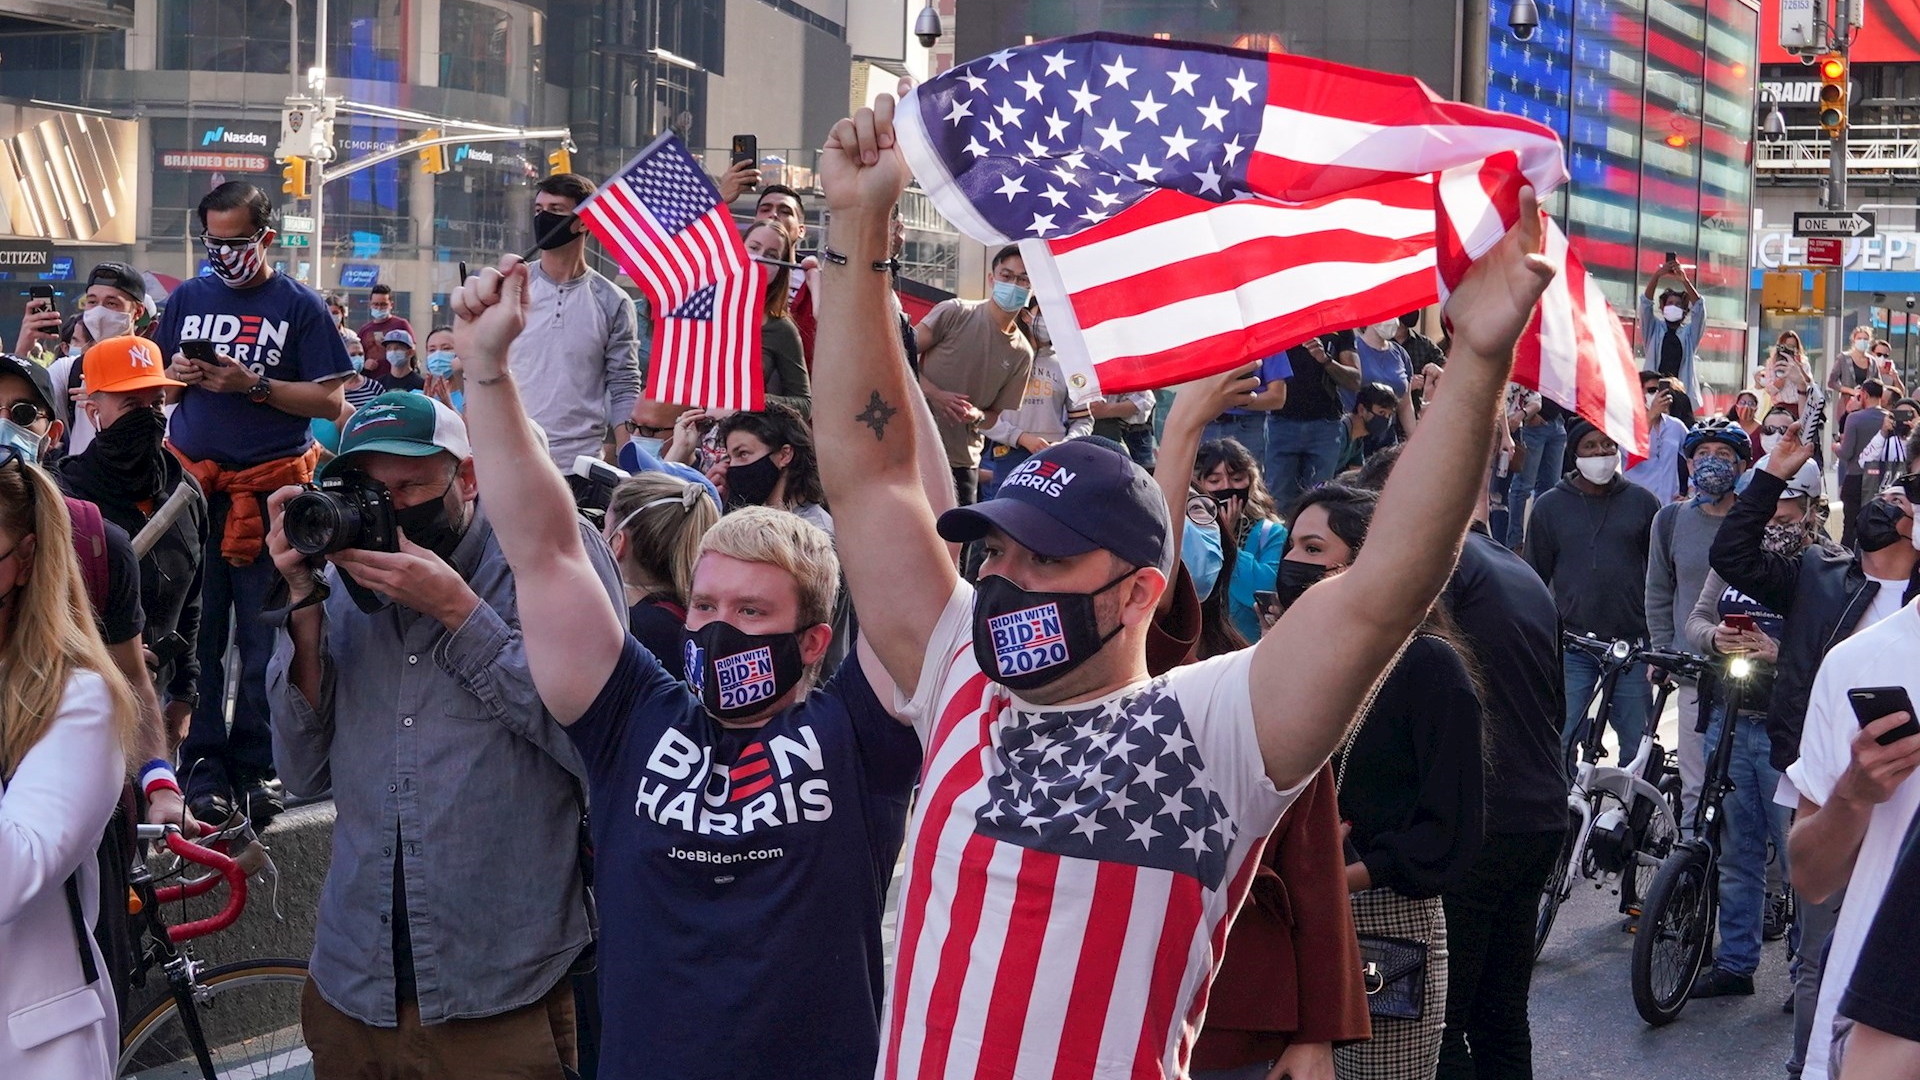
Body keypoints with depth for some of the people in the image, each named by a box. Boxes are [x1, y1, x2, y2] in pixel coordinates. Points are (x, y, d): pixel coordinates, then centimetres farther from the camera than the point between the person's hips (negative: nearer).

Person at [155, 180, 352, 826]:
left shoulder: (299, 306, 1)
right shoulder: (187, 300, 13)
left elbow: (331, 402, -4)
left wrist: (254, 385, -16)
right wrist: (177, 377, -5)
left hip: (269, 488, -3)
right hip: (192, 483, 3)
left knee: (263, 636, 0)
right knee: (197, 629, 2)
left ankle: (255, 766, 8)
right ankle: (204, 762, 9)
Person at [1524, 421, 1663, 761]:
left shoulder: (1642, 501, 7)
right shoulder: (1550, 505, 6)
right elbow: (1535, 576, 10)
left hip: (1631, 643, 0)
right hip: (1572, 644, 0)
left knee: (1638, 743, 3)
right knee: (1561, 742, -2)